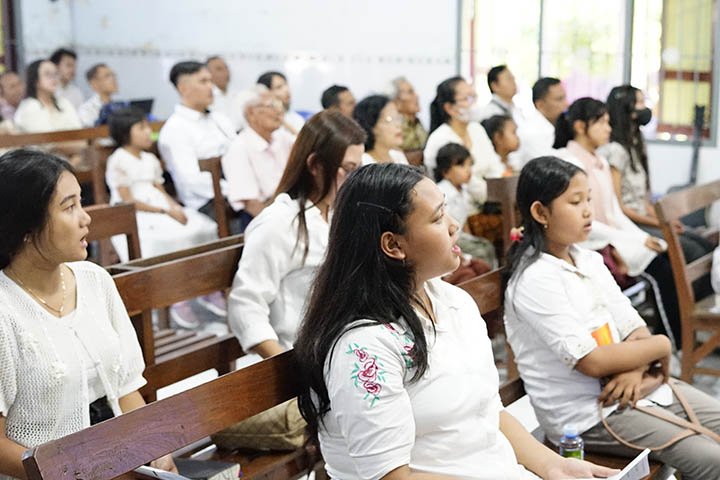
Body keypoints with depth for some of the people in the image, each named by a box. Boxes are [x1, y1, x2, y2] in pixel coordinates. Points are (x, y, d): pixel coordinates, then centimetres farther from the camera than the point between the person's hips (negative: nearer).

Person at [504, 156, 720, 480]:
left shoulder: (589, 260, 8)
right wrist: (661, 346, -9)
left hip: (634, 385, 8)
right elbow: (591, 361, -21)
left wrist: (636, 368, -16)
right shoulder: (535, 281, -18)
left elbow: (635, 329, 6)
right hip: (585, 414, -8)